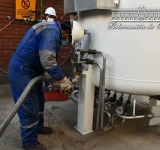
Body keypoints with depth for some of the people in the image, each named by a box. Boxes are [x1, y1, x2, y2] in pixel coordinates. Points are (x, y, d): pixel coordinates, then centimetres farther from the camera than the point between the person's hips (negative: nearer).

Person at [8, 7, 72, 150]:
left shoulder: (52, 30, 15)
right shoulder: (52, 31, -20)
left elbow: (47, 59, 16)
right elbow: (47, 60, -29)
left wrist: (59, 78, 12)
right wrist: (63, 80, -20)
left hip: (30, 70, 11)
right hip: (21, 71, -11)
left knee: (39, 100, 21)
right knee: (29, 106, -1)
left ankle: (38, 126, 41)